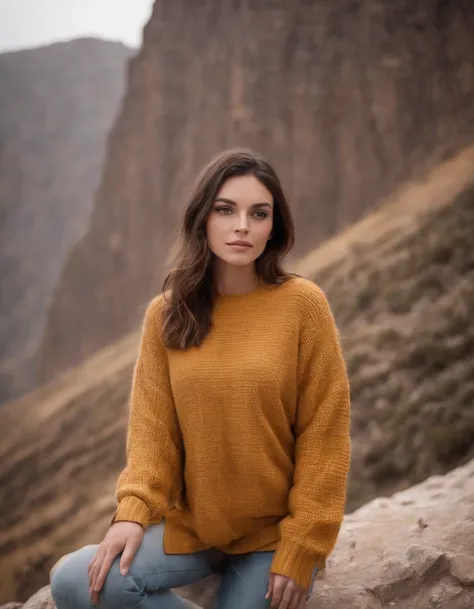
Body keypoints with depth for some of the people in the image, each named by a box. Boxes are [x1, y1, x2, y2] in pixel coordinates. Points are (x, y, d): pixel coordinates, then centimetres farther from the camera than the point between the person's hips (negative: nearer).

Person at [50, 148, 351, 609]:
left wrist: (301, 550, -12)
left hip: (273, 530, -2)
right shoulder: (166, 314, -2)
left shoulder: (302, 304, -11)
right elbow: (153, 426, -3)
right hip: (192, 522, 2)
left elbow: (323, 435, -10)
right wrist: (133, 512, -19)